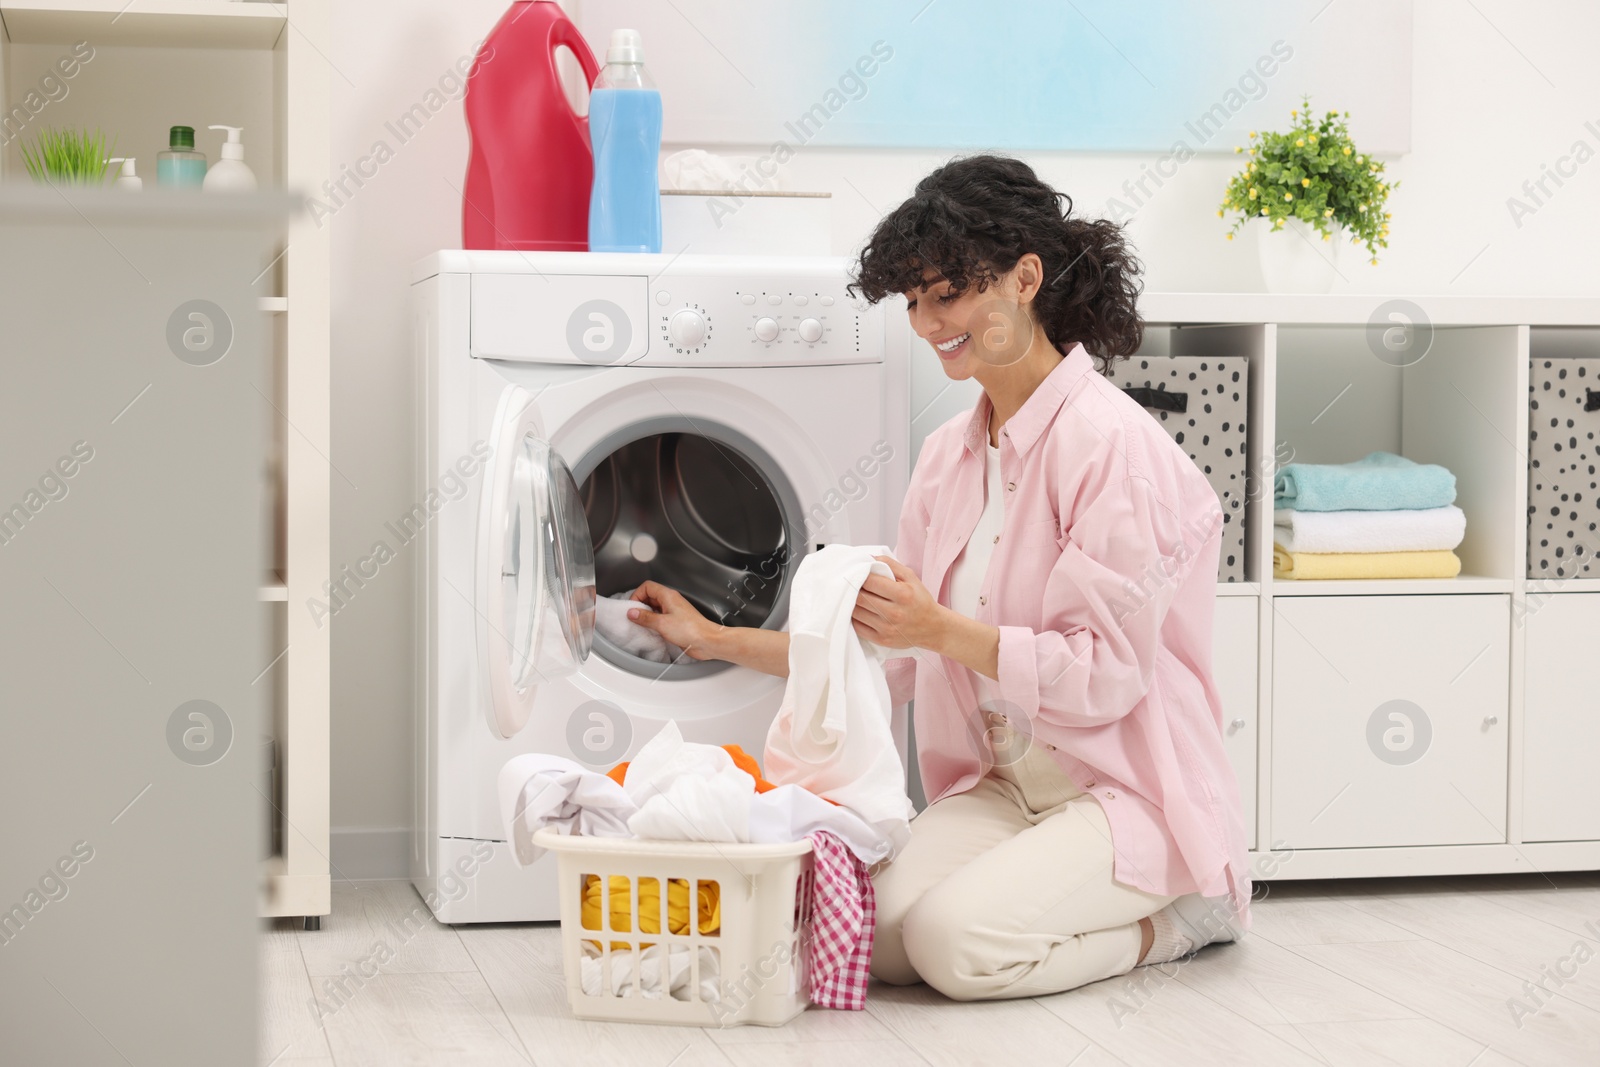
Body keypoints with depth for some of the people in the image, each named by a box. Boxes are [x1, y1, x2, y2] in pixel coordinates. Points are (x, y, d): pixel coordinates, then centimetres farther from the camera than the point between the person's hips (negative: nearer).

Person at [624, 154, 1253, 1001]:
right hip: (1002, 786, 7)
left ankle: (1181, 908, -2)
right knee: (871, 936, -18)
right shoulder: (948, 456, 10)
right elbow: (887, 652, 16)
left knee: (956, 940, -28)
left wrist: (941, 628, -24)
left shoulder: (1113, 445, -15)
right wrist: (719, 642, 16)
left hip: (1127, 792, -7)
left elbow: (1107, 673, -19)